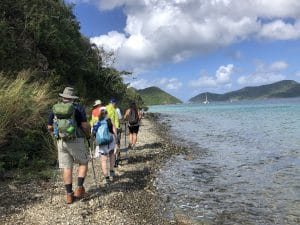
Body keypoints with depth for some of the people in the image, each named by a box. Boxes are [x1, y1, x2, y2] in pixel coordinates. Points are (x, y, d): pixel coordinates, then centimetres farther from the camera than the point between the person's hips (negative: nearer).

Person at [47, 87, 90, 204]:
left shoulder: (55, 109, 6)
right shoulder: (78, 108, -6)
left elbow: (49, 127, 11)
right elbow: (85, 125, -12)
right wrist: (88, 135, 8)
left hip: (61, 142, 4)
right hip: (75, 141, -3)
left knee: (67, 168, 9)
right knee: (83, 163, 16)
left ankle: (69, 195, 12)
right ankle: (79, 188, 7)